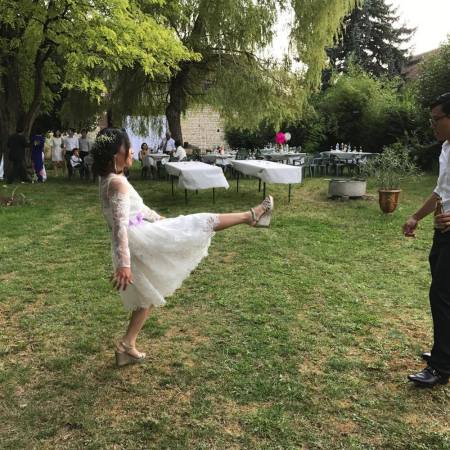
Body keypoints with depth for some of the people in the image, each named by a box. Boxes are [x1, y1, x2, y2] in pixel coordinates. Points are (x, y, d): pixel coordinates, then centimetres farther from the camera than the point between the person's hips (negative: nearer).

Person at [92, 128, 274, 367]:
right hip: (138, 240, -10)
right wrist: (124, 264, -30)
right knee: (201, 222, -3)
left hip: (138, 242, 10)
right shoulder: (118, 183, -17)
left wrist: (162, 220, 35)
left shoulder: (107, 180, 15)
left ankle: (126, 346, 25)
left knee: (147, 296, 21)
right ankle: (252, 215, 10)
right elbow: (120, 225, -25)